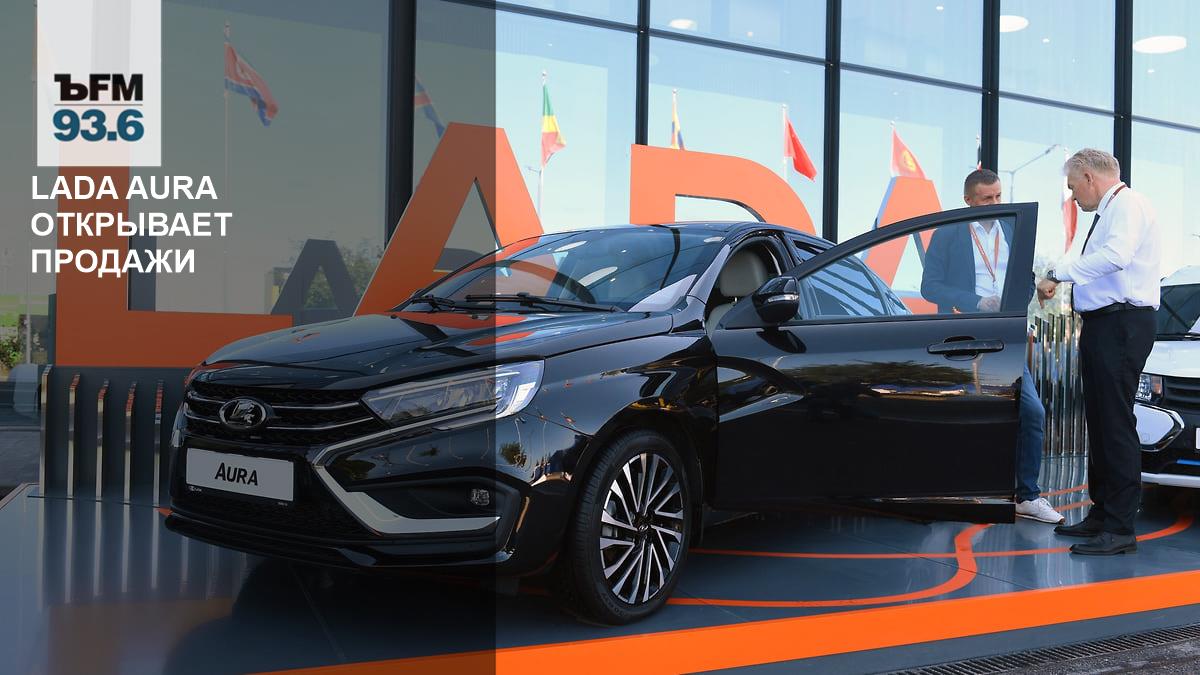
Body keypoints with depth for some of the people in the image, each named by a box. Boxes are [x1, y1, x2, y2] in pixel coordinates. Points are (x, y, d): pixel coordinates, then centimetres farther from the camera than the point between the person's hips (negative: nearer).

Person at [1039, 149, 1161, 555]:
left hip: (1122, 324, -10)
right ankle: (1101, 514, 23)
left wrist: (1059, 273, -21)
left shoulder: (1128, 205, -9)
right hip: (1103, 323, 10)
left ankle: (1120, 529, -8)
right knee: (1099, 422, 14)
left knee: (1116, 423, -10)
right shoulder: (1106, 213, 21)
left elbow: (1115, 256, -26)